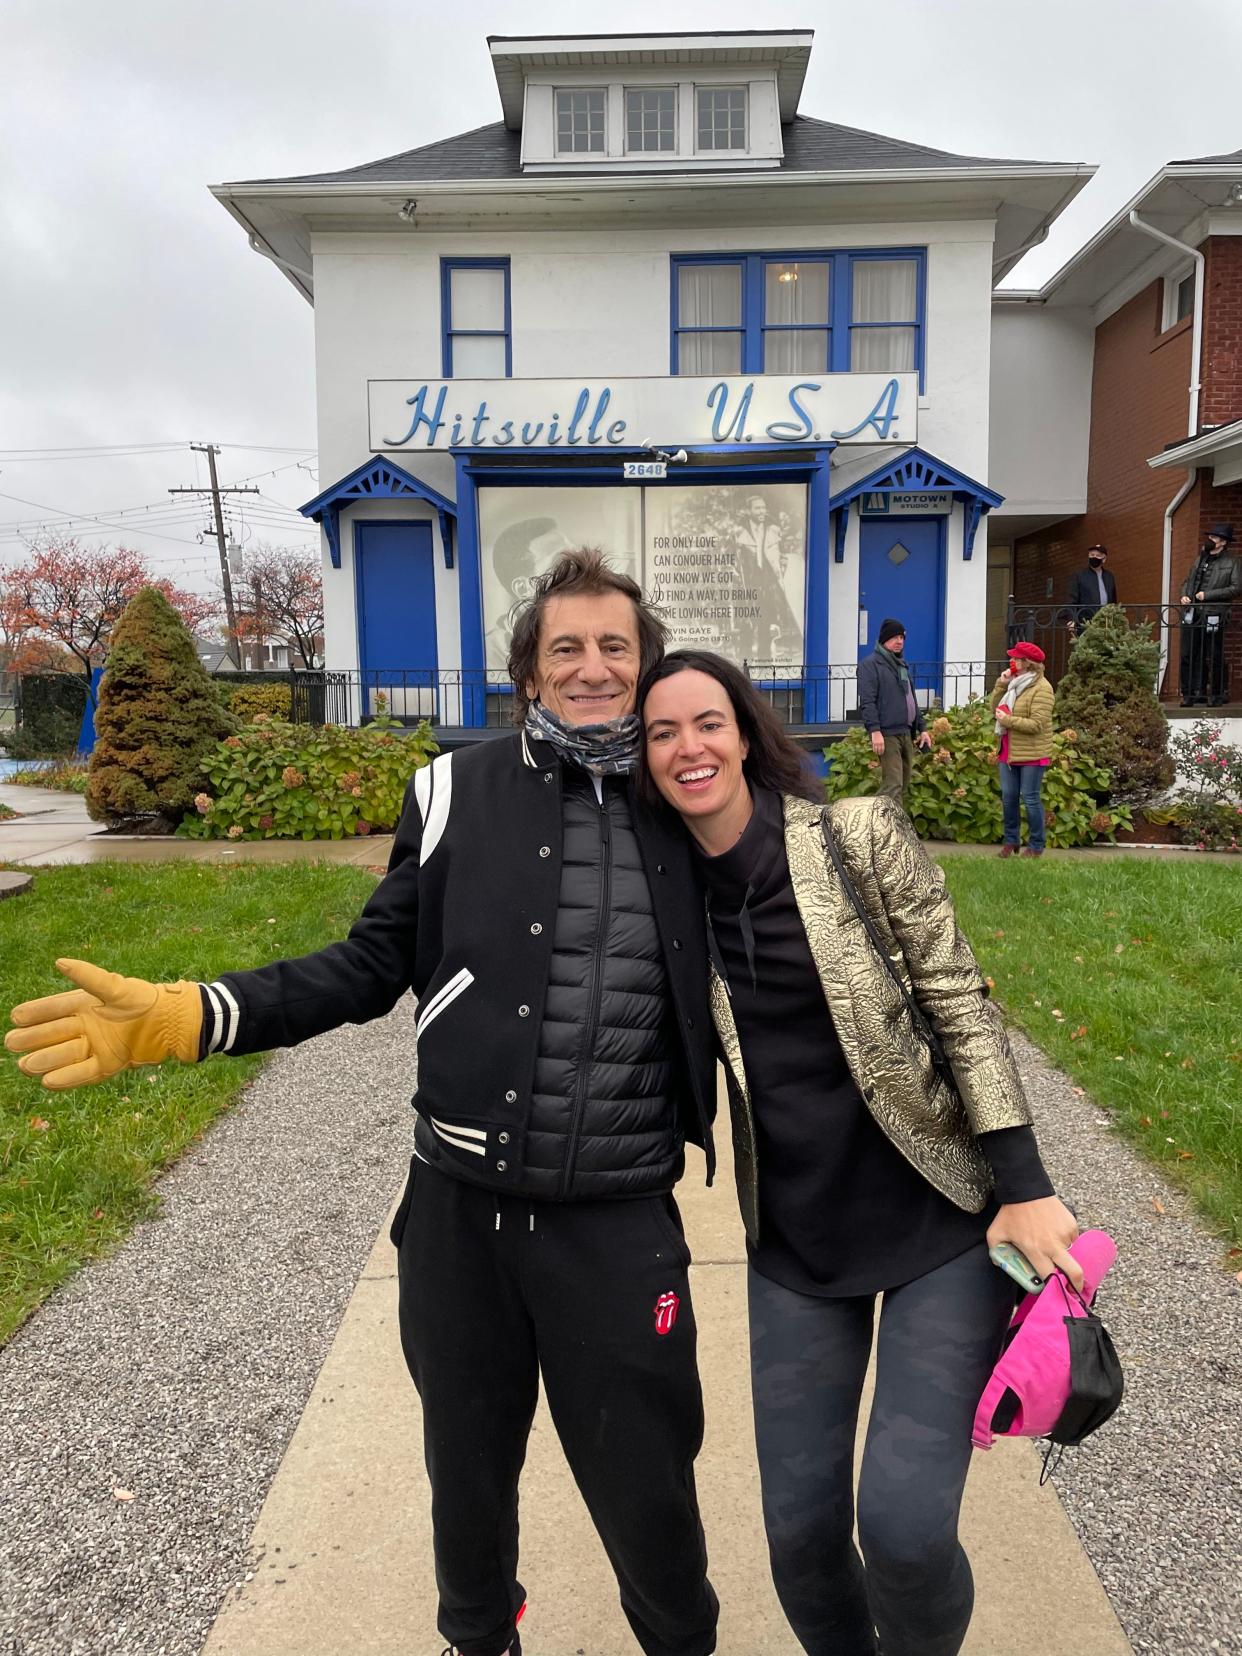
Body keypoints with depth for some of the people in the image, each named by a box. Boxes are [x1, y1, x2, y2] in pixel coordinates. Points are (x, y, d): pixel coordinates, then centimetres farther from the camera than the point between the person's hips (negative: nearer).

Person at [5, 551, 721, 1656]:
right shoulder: (458, 793, -4)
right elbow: (375, 967, 0)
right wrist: (181, 1015, -8)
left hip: (618, 1223, -1)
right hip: (458, 1207, 1)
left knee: (646, 1489, 14)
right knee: (467, 1464, 23)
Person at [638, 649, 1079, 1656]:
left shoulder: (859, 837, -13)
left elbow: (960, 1002, -9)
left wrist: (1025, 1187, -10)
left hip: (939, 1222, -3)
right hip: (794, 1243, 3)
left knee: (903, 1523, -9)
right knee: (799, 1526, 7)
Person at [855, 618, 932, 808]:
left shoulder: (902, 666, 23)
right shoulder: (870, 665, -4)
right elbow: (867, 702, -13)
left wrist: (922, 728, 19)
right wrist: (875, 730, -23)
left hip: (906, 734, 9)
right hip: (887, 735, -9)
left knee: (903, 785, 9)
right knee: (893, 785, -15)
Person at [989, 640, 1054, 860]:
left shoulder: (1041, 688, -13)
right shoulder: (1013, 683, 14)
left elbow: (1036, 724, -20)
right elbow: (994, 707, 13)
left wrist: (1007, 720, -17)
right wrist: (1001, 685, 1)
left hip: (1031, 753, -8)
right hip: (1009, 751, 8)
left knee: (1030, 799, -2)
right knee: (1008, 797, 10)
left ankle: (1036, 845, 8)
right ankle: (1011, 841, 21)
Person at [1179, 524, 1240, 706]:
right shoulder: (1201, 558, 16)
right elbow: (1188, 580, 24)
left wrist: (1207, 595, -14)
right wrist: (1184, 595, 3)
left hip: (1213, 616, -5)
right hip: (1192, 614, 5)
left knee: (1214, 659, 1)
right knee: (1188, 656, 4)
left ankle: (1218, 694, 14)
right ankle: (1190, 694, 12)